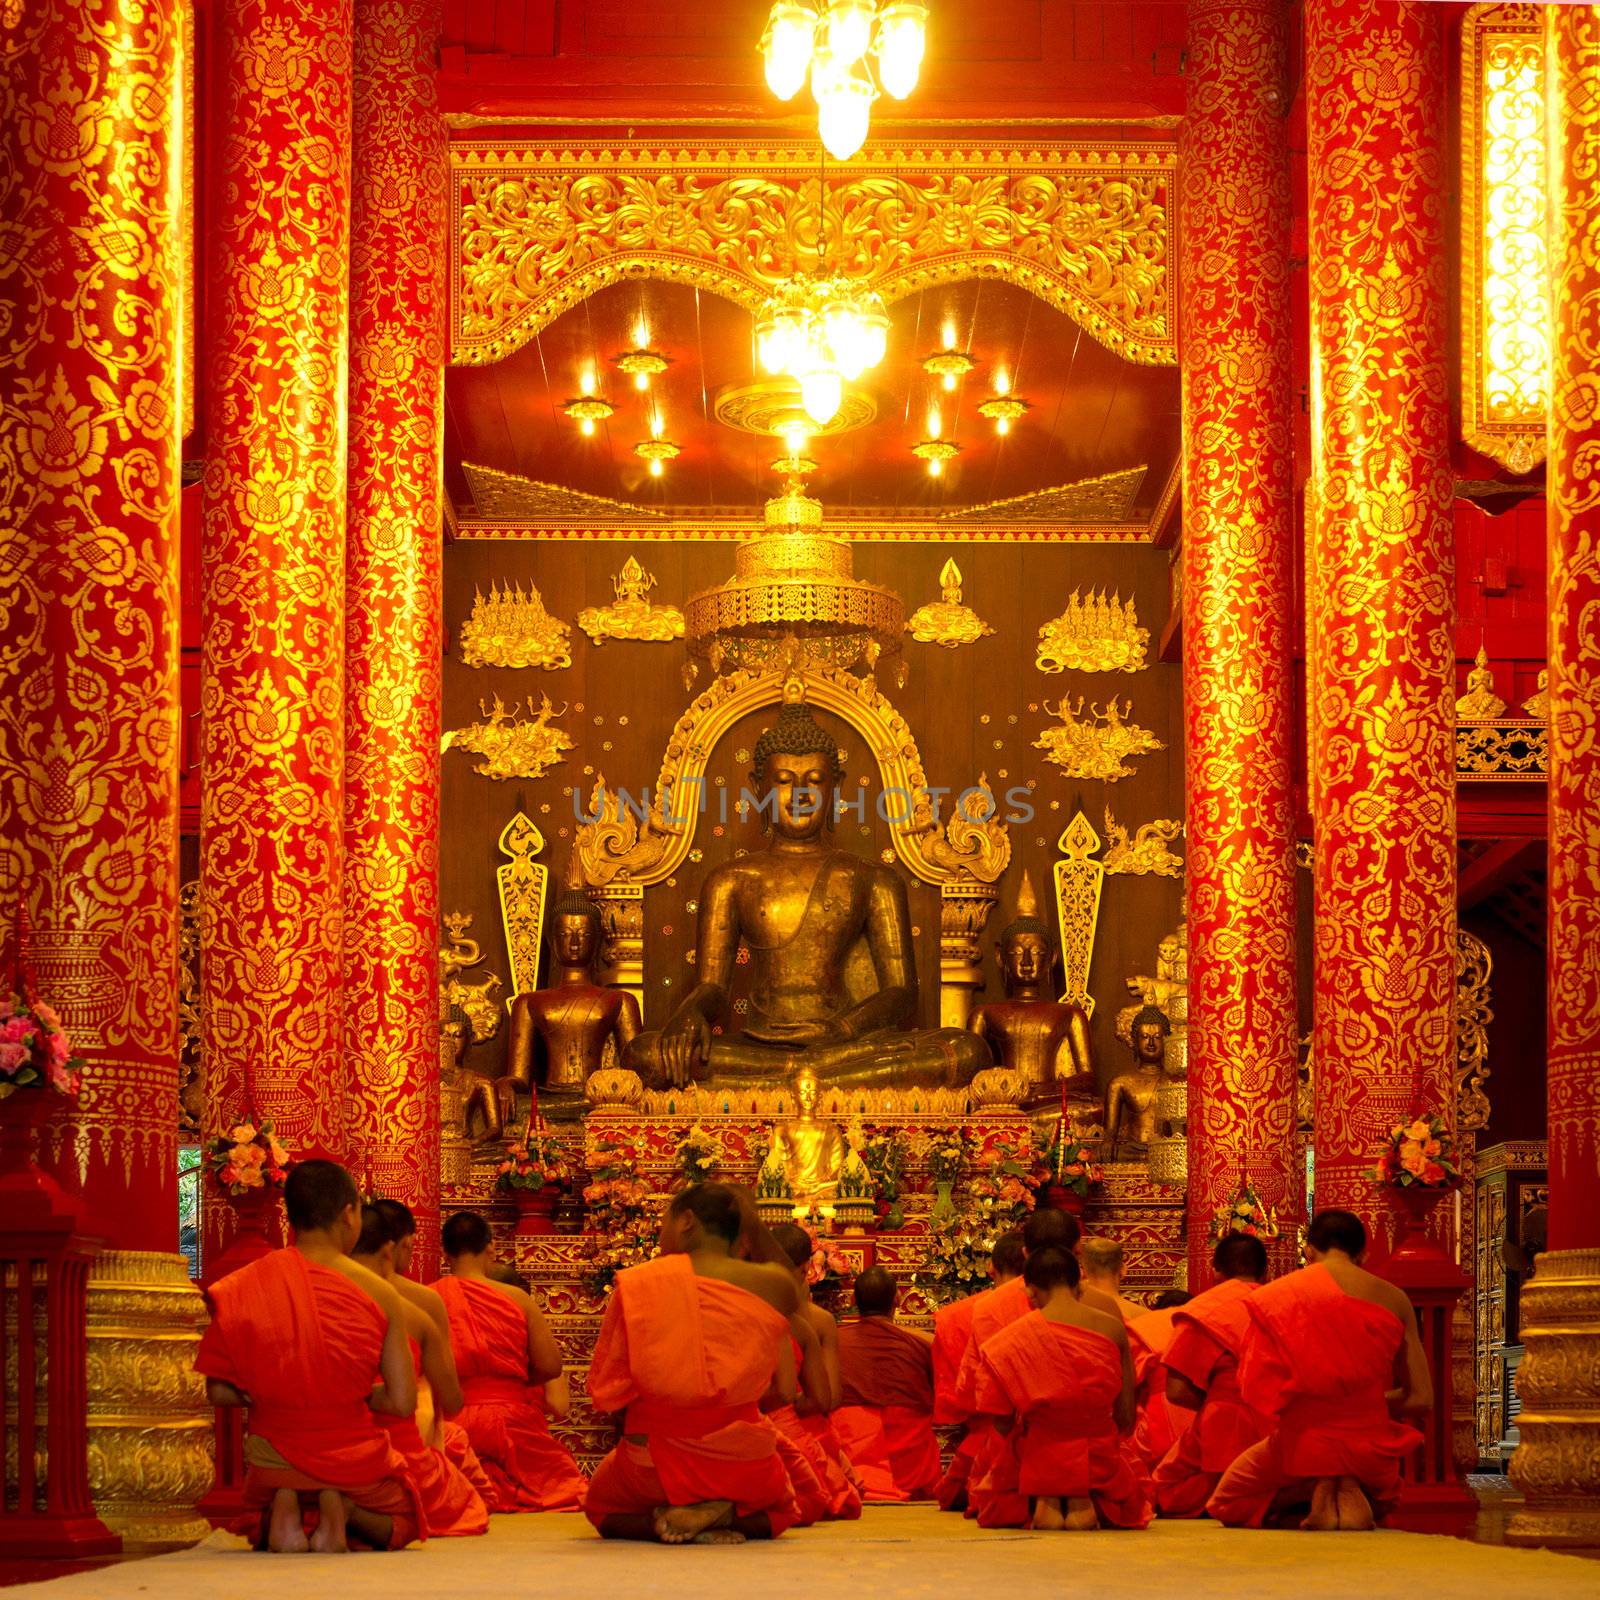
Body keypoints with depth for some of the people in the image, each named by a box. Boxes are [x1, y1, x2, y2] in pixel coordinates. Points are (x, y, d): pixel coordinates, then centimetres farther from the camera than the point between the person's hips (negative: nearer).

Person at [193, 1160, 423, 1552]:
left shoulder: (246, 1285, -8)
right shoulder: (379, 1294, -11)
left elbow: (219, 1392, -6)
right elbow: (402, 1403, -11)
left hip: (273, 1459, 2)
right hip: (353, 1458, -2)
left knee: (261, 1531, 37)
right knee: (402, 1523, 31)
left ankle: (283, 1511, -1)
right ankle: (343, 1511, -4)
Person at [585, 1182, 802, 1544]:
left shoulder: (636, 1283, -9)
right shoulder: (770, 1284, -6)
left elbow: (606, 1388, -6)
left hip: (654, 1456, -1)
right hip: (742, 1463, 1)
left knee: (601, 1507, 34)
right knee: (778, 1510, 36)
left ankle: (656, 1520, -2)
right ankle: (725, 1515, -1)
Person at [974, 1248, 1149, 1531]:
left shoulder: (1016, 1336, -8)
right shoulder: (1113, 1328, -3)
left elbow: (1002, 1423, -7)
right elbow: (1127, 1420, -1)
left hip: (1037, 1458, -1)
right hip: (1100, 1460, 1)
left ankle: (1039, 1503, -5)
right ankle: (1085, 1501, -2)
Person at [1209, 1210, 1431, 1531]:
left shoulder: (1273, 1295, -3)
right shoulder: (1393, 1299, 0)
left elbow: (1255, 1390, -3)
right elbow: (1421, 1398, 0)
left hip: (1301, 1444, -2)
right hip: (1369, 1448, 2)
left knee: (1227, 1506, 29)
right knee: (1380, 1500, 41)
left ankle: (1313, 1488, -2)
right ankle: (1351, 1490, 1)